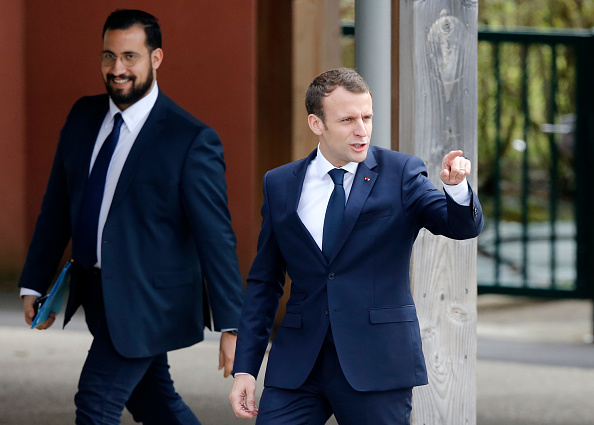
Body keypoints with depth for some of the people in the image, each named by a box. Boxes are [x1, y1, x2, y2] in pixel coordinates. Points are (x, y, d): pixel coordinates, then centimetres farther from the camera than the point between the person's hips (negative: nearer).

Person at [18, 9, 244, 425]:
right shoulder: (83, 117, 4)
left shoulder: (191, 140, -16)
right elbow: (58, 204, 11)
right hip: (97, 292, 7)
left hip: (147, 302, -7)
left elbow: (216, 236, -16)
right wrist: (35, 283, 10)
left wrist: (231, 327, -18)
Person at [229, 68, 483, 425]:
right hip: (298, 365, 2)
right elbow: (264, 283, 12)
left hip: (378, 363, -2)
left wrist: (457, 187, -33)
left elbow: (464, 226, -11)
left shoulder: (400, 174, 2)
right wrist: (245, 368, 5)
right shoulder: (280, 185, 8)